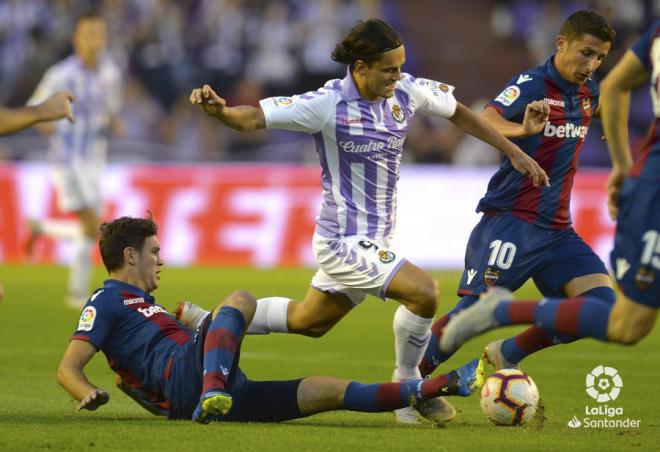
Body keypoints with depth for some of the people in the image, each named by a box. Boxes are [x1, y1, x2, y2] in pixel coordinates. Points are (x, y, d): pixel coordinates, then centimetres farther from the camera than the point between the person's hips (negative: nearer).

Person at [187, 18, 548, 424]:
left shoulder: (406, 92, -4)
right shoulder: (328, 104, -21)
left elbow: (458, 113, 13)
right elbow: (252, 119, -21)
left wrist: (514, 152, 13)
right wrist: (218, 109, -43)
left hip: (374, 241, 8)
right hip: (346, 242, -8)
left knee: (307, 321, 24)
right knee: (424, 291, -22)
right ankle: (408, 390, 1)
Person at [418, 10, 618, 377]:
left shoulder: (589, 93, 9)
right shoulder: (531, 85, -13)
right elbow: (486, 119, -34)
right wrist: (522, 129, -52)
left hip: (557, 229, 7)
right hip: (511, 222, -7)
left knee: (602, 303, -8)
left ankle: (507, 356, 7)